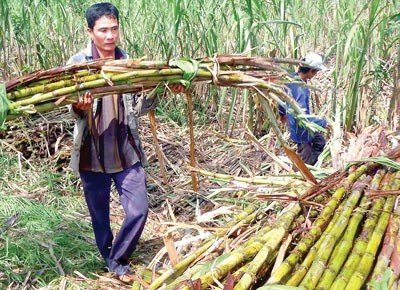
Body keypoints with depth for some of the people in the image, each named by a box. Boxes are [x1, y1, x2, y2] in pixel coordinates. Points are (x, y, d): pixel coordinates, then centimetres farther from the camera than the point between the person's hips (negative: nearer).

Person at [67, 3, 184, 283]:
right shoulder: (78, 63, -5)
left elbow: (138, 107, 7)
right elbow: (74, 111, -11)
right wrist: (80, 108, -35)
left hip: (127, 152, 2)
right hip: (93, 153, -2)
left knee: (138, 210, -1)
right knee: (100, 215, 13)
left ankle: (118, 260, 22)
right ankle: (110, 261, 37)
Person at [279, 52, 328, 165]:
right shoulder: (300, 89, -36)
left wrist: (282, 113, 28)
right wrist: (324, 123, -27)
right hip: (302, 131, -10)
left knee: (320, 142, 28)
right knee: (305, 163, 7)